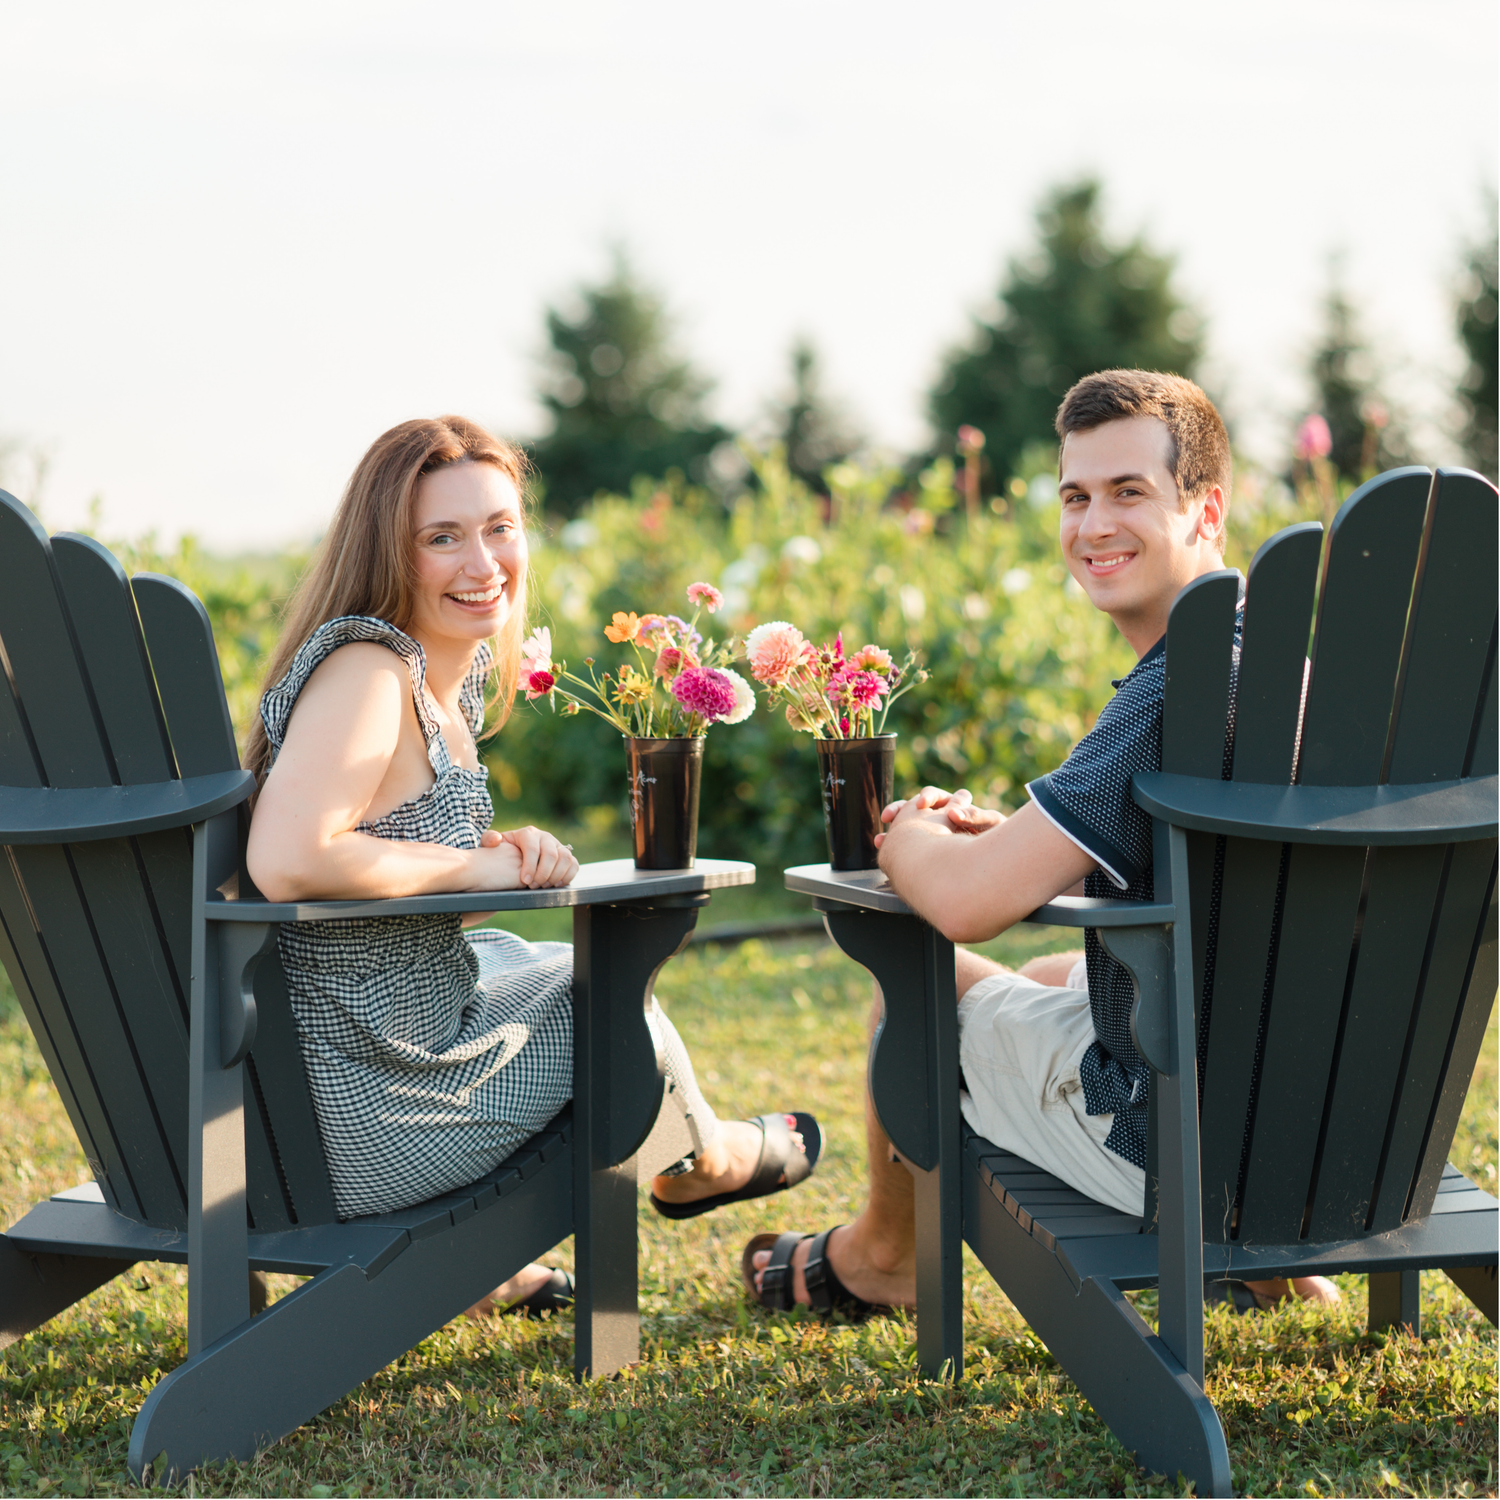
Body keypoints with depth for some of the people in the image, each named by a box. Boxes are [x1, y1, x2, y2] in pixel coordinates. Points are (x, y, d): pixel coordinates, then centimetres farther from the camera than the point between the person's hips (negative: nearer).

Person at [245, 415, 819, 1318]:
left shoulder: (458, 679, 8)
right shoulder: (367, 670, -21)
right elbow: (287, 865, -36)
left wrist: (511, 858, -4)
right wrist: (475, 868, -20)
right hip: (363, 1113, -10)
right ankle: (697, 1160, 43)